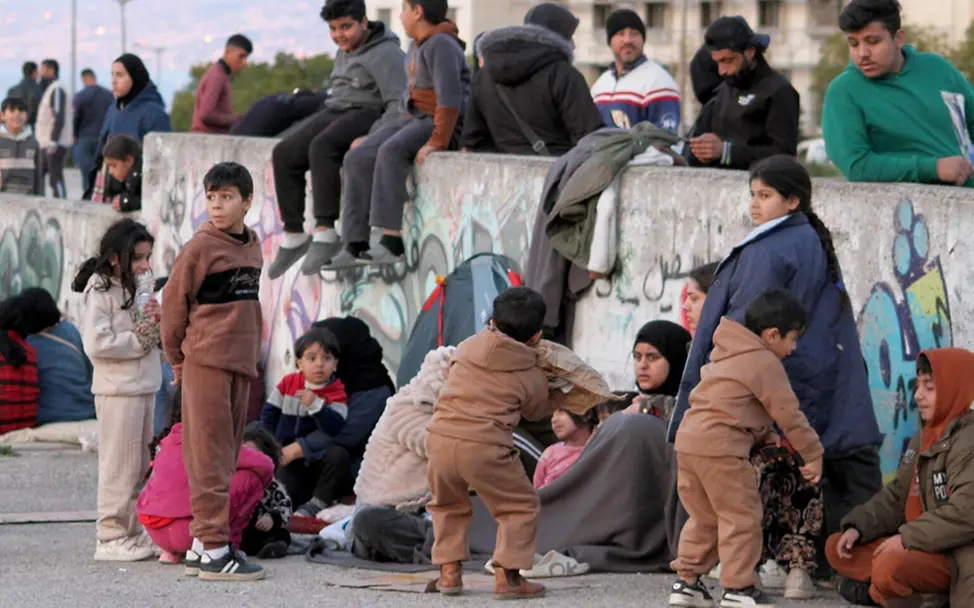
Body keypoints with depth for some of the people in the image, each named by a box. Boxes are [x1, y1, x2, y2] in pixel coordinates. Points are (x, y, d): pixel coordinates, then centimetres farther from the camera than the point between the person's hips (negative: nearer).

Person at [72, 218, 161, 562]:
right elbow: (97, 344, -19)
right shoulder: (99, 290, -10)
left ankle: (132, 533, 17)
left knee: (140, 466, 11)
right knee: (120, 466, -6)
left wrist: (154, 323, 1)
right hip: (118, 389, -9)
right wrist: (140, 338, -12)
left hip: (144, 387, 9)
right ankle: (111, 538, -1)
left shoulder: (131, 288, 15)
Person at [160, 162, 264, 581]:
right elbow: (173, 305, -4)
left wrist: (252, 354, 15)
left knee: (225, 456, 11)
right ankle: (214, 549, -8)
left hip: (241, 364, 7)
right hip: (206, 362, -7)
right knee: (210, 456, -7)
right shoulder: (201, 247, -8)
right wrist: (178, 361, 2)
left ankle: (202, 542, 18)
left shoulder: (252, 246, 12)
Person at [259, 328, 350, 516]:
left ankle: (317, 502, -22)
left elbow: (333, 427, -20)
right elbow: (269, 414, 11)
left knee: (339, 455, -32)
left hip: (314, 459, 0)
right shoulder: (288, 383, 5)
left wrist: (315, 404, -32)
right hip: (284, 459, 0)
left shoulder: (337, 394, -4)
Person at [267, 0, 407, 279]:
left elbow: (398, 103, -20)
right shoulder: (345, 51, 18)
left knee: (321, 148, -35)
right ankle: (294, 237, -7)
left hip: (368, 115, -9)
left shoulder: (384, 53, -11)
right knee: (285, 155, -10)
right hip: (335, 112, 9)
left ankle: (325, 233, -36)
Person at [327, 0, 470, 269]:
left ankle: (391, 243, -36)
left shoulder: (441, 45, -14)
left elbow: (450, 97, -23)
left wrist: (437, 141, -28)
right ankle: (355, 245, -8)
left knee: (390, 152, -34)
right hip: (413, 117, 10)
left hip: (439, 123, -10)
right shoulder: (417, 46, 16)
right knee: (358, 159, -6)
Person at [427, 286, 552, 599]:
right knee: (520, 507, 13)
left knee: (448, 504, 28)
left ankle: (449, 572, 21)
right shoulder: (533, 378, 5)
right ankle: (506, 576, 4)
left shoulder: (468, 347, 14)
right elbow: (538, 412, 21)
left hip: (441, 437, 4)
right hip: (484, 447, -4)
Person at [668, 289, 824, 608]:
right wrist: (813, 455, 3)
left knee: (704, 516, 18)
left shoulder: (727, 353, 24)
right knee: (741, 516, -1)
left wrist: (768, 437, 16)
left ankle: (687, 581, 19)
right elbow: (788, 413, -6)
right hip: (720, 447, -9)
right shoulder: (765, 363, -6)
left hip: (688, 439, 9)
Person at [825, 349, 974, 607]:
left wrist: (906, 538, -23)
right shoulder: (924, 438, 13)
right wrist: (858, 527, -2)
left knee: (891, 566, -36)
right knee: (837, 549, 10)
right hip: (923, 545, 10)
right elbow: (896, 497, 14)